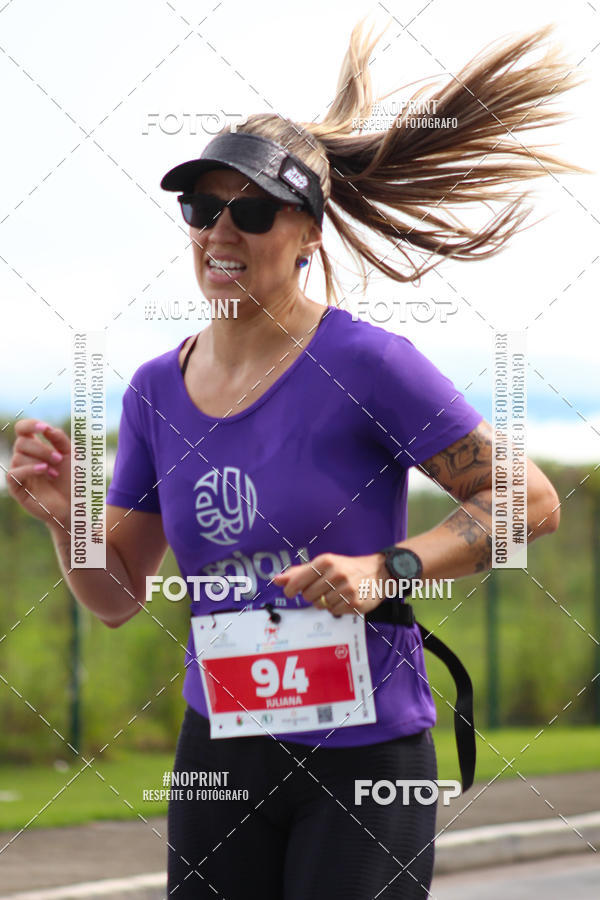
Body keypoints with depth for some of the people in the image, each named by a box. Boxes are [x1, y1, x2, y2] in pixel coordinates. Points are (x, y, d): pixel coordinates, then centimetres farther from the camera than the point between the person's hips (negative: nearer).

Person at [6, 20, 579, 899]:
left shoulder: (365, 364, -12)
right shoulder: (156, 390, 5)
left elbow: (531, 501, -10)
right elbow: (117, 597, 10)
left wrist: (386, 569, -21)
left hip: (364, 756, -5)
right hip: (222, 752, 5)